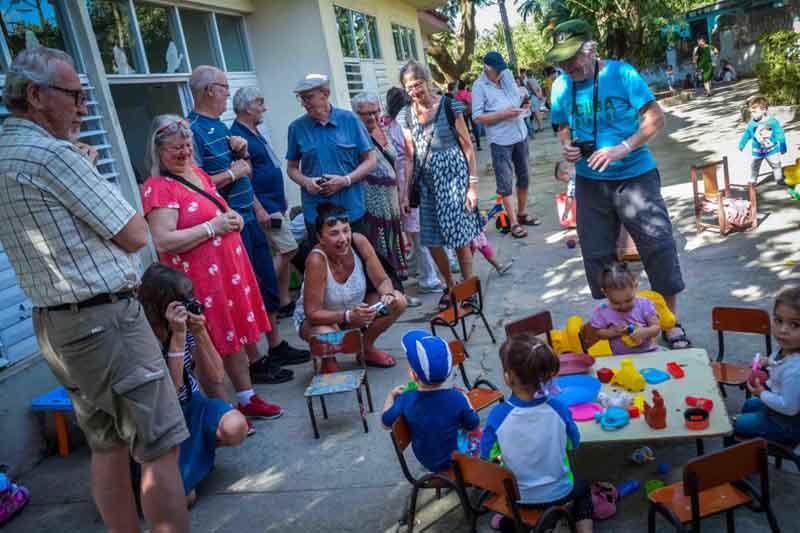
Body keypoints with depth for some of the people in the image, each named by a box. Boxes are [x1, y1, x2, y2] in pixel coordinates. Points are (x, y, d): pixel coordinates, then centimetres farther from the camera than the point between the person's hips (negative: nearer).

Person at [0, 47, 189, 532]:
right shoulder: (51, 153, -16)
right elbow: (137, 235, -13)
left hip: (52, 324, 10)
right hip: (106, 320, -10)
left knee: (108, 446, 18)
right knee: (161, 449, -2)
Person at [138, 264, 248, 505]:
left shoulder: (187, 326, -10)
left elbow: (216, 379, -9)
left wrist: (200, 333, -23)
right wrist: (177, 337, -33)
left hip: (192, 405, 4)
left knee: (235, 427, -27)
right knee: (182, 496, -21)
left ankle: (198, 449, 7)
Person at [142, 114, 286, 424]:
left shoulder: (197, 173, 12)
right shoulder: (157, 188, -14)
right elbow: (163, 242, -22)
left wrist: (233, 218, 4)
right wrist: (212, 227, -20)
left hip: (229, 268, 9)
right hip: (199, 279, -9)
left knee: (238, 336, 17)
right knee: (213, 348, 1)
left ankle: (247, 398, 32)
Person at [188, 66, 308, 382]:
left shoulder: (219, 125, 15)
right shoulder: (193, 129, -13)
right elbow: (195, 184, -23)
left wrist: (242, 153, 4)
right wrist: (232, 173, -15)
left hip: (248, 216, 9)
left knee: (267, 283, 15)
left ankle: (276, 347, 30)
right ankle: (255, 362, 12)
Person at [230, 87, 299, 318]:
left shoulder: (255, 132, 14)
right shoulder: (238, 136, -15)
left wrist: (281, 198, 22)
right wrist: (259, 210, -22)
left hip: (275, 203, 10)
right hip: (265, 206, -10)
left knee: (281, 253, 11)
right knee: (288, 249, -9)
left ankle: (283, 301, 18)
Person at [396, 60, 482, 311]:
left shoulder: (449, 107, -6)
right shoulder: (406, 116, 5)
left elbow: (468, 147, -4)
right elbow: (410, 157, 9)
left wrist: (473, 185, -9)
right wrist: (406, 194, 7)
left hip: (453, 177, -4)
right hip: (427, 182, 4)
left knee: (460, 239, 0)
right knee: (432, 242, 8)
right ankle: (450, 286, 30)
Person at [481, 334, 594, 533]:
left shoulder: (498, 415, -28)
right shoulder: (558, 408, -24)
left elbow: (487, 455, -11)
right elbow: (574, 444, -5)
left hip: (518, 497, 0)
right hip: (559, 493, 0)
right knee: (582, 487, 34)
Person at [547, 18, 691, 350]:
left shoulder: (621, 73, -10)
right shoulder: (561, 87, 2)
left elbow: (655, 118, -13)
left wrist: (622, 149, -25)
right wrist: (566, 146, -8)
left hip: (635, 175, -4)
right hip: (590, 182, 4)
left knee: (658, 244, -6)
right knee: (597, 255, 8)